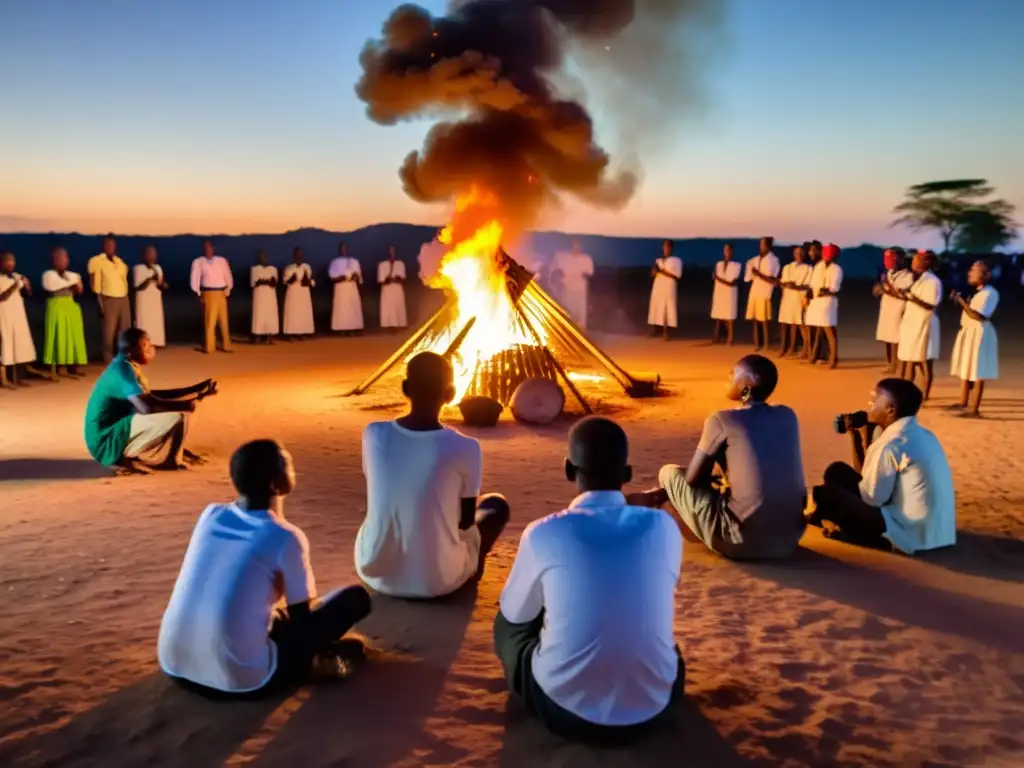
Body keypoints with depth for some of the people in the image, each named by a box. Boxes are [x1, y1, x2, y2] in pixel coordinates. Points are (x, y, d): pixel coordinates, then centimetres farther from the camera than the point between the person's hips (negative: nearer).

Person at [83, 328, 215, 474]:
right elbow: (147, 406, -30)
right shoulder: (123, 369, -18)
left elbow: (151, 395, 20)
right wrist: (184, 405, -16)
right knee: (176, 417, -20)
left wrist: (197, 390, 13)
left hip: (114, 431, 9)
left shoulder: (126, 367, 9)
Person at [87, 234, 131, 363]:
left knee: (124, 330, 8)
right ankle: (109, 359, 3)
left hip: (123, 299, 6)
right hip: (108, 300, -6)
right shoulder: (97, 261, -5)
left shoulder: (119, 261, 15)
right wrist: (100, 302, -13)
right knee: (108, 331, -4)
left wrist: (128, 299, 12)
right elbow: (95, 284, -8)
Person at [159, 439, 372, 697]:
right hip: (241, 679, -6)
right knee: (356, 597, 1)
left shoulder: (210, 514, 6)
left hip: (174, 665, 6)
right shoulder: (286, 538, -11)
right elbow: (303, 614, 1)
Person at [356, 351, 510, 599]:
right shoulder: (465, 448, -19)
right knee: (496, 505, 22)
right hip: (438, 580, -3)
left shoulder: (374, 434, -10)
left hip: (375, 572, 3)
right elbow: (466, 520, -4)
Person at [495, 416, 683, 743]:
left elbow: (515, 613, 7)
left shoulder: (543, 533, -11)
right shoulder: (663, 527, -5)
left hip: (565, 708, -2)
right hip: (652, 708, 3)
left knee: (507, 622, 25)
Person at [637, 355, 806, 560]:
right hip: (790, 541, 7)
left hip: (742, 543, -6)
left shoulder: (721, 421, -10)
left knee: (669, 473, 10)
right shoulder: (788, 416, 7)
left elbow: (692, 478, 0)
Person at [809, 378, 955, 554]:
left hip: (909, 533, -10)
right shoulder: (919, 434, 10)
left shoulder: (891, 444, -21)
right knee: (838, 472, 12)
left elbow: (870, 498, -13)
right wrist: (855, 436, 7)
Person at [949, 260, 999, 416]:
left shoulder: (989, 293, -16)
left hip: (979, 334, -10)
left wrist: (962, 302, -24)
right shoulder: (978, 292, 14)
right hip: (968, 332, 10)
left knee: (977, 373, -6)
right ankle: (962, 403, 26)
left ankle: (975, 409, -2)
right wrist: (960, 300, 3)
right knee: (965, 369, 16)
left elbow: (979, 316, -25)